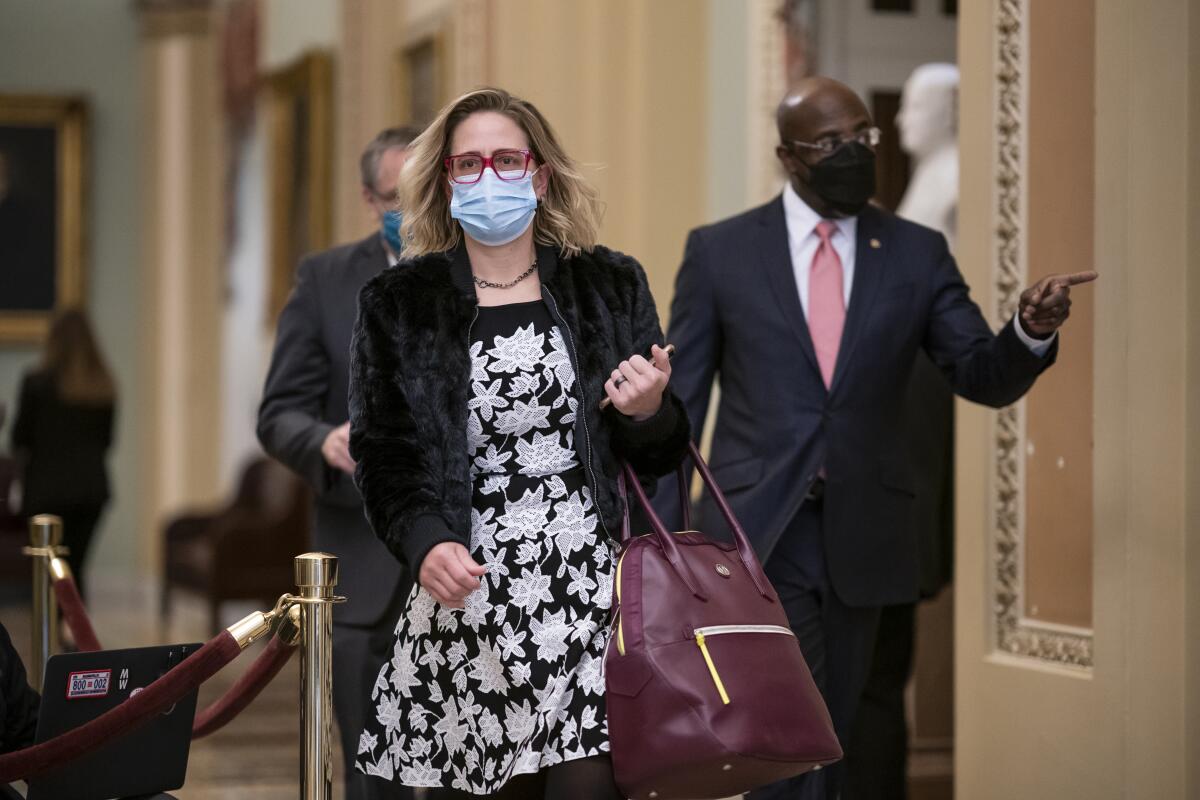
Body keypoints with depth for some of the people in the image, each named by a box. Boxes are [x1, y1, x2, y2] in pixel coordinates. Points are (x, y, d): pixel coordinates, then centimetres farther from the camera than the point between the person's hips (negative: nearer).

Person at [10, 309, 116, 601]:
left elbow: (20, 438, -3)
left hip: (48, 488, -4)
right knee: (75, 566, 12)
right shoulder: (104, 387, 2)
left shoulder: (37, 382, -10)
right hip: (92, 487, 4)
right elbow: (106, 439, 8)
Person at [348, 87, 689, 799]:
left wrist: (648, 413, -8)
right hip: (467, 598, 0)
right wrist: (426, 542, -13)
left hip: (591, 587, 0)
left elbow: (662, 457, 14)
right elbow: (383, 455, 5)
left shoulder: (611, 286, 10)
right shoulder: (399, 305, 7)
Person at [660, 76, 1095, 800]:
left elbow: (985, 379, 0)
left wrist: (1031, 331, -22)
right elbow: (680, 404, 2)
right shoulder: (719, 251, 0)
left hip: (862, 540, 3)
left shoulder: (917, 253, 5)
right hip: (758, 536, -3)